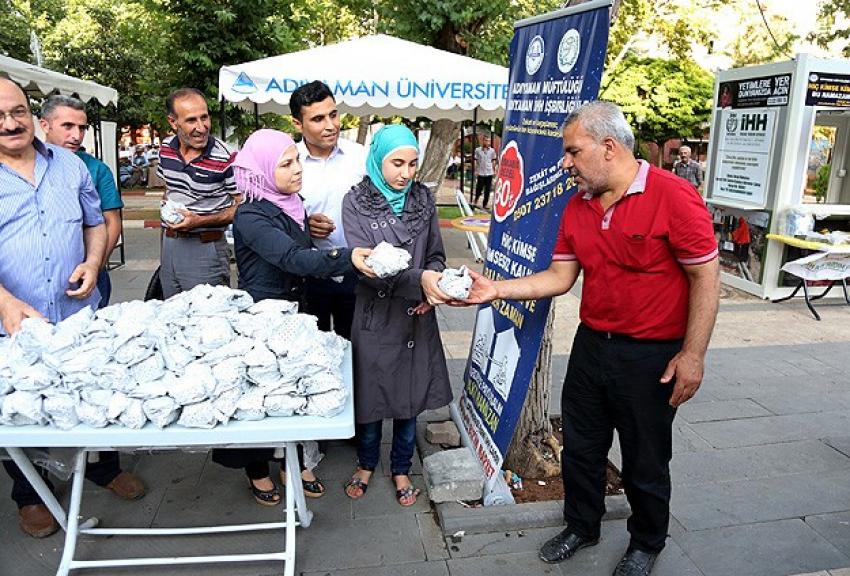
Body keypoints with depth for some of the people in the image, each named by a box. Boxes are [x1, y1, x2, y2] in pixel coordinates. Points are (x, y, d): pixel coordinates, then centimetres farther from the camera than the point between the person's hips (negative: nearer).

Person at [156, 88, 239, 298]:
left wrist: (200, 221, -20)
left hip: (205, 248, -6)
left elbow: (241, 206, -12)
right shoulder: (166, 149, 2)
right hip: (170, 243, 6)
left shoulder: (226, 158, -18)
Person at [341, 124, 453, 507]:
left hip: (416, 318, 3)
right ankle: (366, 463, 36)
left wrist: (431, 287, -12)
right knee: (371, 393, 10)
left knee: (410, 396, 12)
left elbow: (436, 254, 10)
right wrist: (418, 280, -30)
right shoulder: (356, 202, -7)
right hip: (374, 316, -3)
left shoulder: (423, 199, 4)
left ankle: (401, 469, 34)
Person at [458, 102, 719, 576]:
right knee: (582, 447, 19)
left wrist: (692, 355, -16)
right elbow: (559, 277, 5)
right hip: (592, 344, 6)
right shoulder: (577, 207, 3)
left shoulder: (672, 196, -17)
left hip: (652, 356, -5)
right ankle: (582, 526, 43)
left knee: (646, 461, 13)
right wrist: (497, 289, -5)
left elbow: (706, 278, -15)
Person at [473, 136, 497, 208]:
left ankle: (485, 204, 12)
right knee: (479, 188, 1)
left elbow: (493, 161, 13)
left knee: (487, 190, 3)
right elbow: (475, 161, 3)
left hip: (489, 173, 2)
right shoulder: (478, 150, 0)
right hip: (480, 173, -2)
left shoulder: (492, 150, 6)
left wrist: (494, 170, 8)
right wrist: (476, 171, -4)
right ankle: (476, 199, 28)